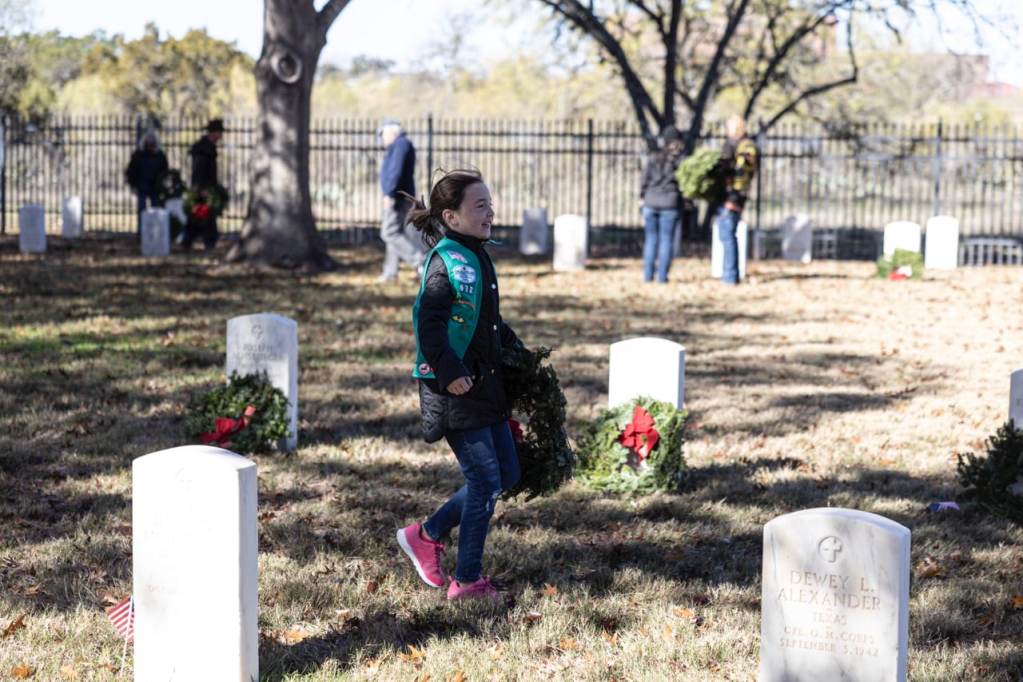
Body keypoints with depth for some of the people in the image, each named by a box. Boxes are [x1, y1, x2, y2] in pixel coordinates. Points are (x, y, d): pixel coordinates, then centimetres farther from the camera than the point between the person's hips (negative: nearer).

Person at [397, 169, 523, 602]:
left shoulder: (476, 257, 13)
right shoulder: (449, 261, -17)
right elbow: (427, 320, -26)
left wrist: (515, 348, 20)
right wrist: (450, 373, -27)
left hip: (484, 384, 10)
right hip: (455, 391, -10)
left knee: (506, 474, 14)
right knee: (485, 480, -3)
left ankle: (427, 534, 26)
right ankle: (467, 581, 9)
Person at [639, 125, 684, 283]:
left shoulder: (653, 157, 3)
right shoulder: (679, 159, -4)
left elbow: (645, 180, 5)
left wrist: (643, 196, 14)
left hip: (651, 203, 2)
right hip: (670, 204, -2)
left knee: (650, 240, 9)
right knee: (666, 240, 3)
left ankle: (648, 275, 7)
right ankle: (662, 275, 1)